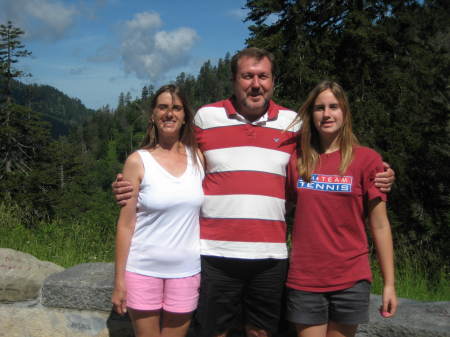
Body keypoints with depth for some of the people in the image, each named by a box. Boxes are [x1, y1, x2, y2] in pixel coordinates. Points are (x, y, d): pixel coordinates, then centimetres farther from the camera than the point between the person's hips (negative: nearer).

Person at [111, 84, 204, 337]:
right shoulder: (138, 161, -4)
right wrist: (119, 281, -4)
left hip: (186, 270, 2)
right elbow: (126, 224, -3)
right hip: (143, 269, -2)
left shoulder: (198, 157, 3)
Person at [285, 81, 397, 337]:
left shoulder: (367, 159, -4)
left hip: (351, 280, -1)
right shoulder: (297, 159, 3)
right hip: (304, 280, 2)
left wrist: (389, 283, -4)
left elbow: (380, 225, -3)